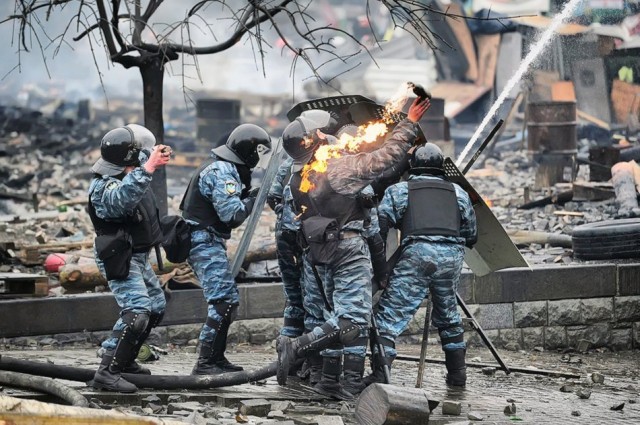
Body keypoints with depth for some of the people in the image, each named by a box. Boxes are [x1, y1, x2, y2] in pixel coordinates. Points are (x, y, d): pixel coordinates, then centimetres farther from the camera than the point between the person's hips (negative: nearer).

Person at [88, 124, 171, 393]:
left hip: (138, 257, 10)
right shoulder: (104, 188, -26)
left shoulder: (127, 176, 3)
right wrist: (148, 168, -55)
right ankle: (107, 373, -25)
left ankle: (125, 361, 33)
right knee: (136, 312, -23)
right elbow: (122, 199, -51)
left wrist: (155, 157, 13)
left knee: (156, 307, 21)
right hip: (120, 259, -10)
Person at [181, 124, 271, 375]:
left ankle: (216, 358, 21)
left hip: (209, 241, 11)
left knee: (229, 299, 16)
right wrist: (253, 199, -9)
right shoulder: (221, 172, -17)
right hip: (204, 240, -11)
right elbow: (232, 215, -23)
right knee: (222, 302, -15)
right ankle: (205, 363, -17)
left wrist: (247, 194, 1)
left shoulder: (225, 168, 17)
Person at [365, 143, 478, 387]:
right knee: (448, 315, 23)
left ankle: (380, 373, -16)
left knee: (391, 314, -3)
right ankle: (457, 373, 24)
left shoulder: (398, 191, 14)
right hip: (452, 256, 3)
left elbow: (379, 227, 6)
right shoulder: (458, 193, 21)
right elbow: (471, 236, 23)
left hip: (417, 254, -3)